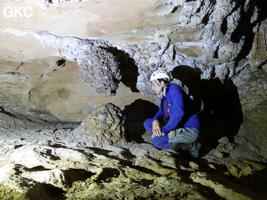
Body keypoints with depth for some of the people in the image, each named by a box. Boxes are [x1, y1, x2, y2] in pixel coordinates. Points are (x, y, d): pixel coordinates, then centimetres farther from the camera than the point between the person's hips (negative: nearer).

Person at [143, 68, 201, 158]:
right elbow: (160, 112, 12)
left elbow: (179, 113, -29)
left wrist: (164, 130, -26)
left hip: (190, 130, -9)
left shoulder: (174, 88, -17)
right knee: (147, 123, 6)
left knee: (156, 140, -26)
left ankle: (190, 146, -6)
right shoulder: (164, 94, 10)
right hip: (177, 128, 10)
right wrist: (155, 121, -13)